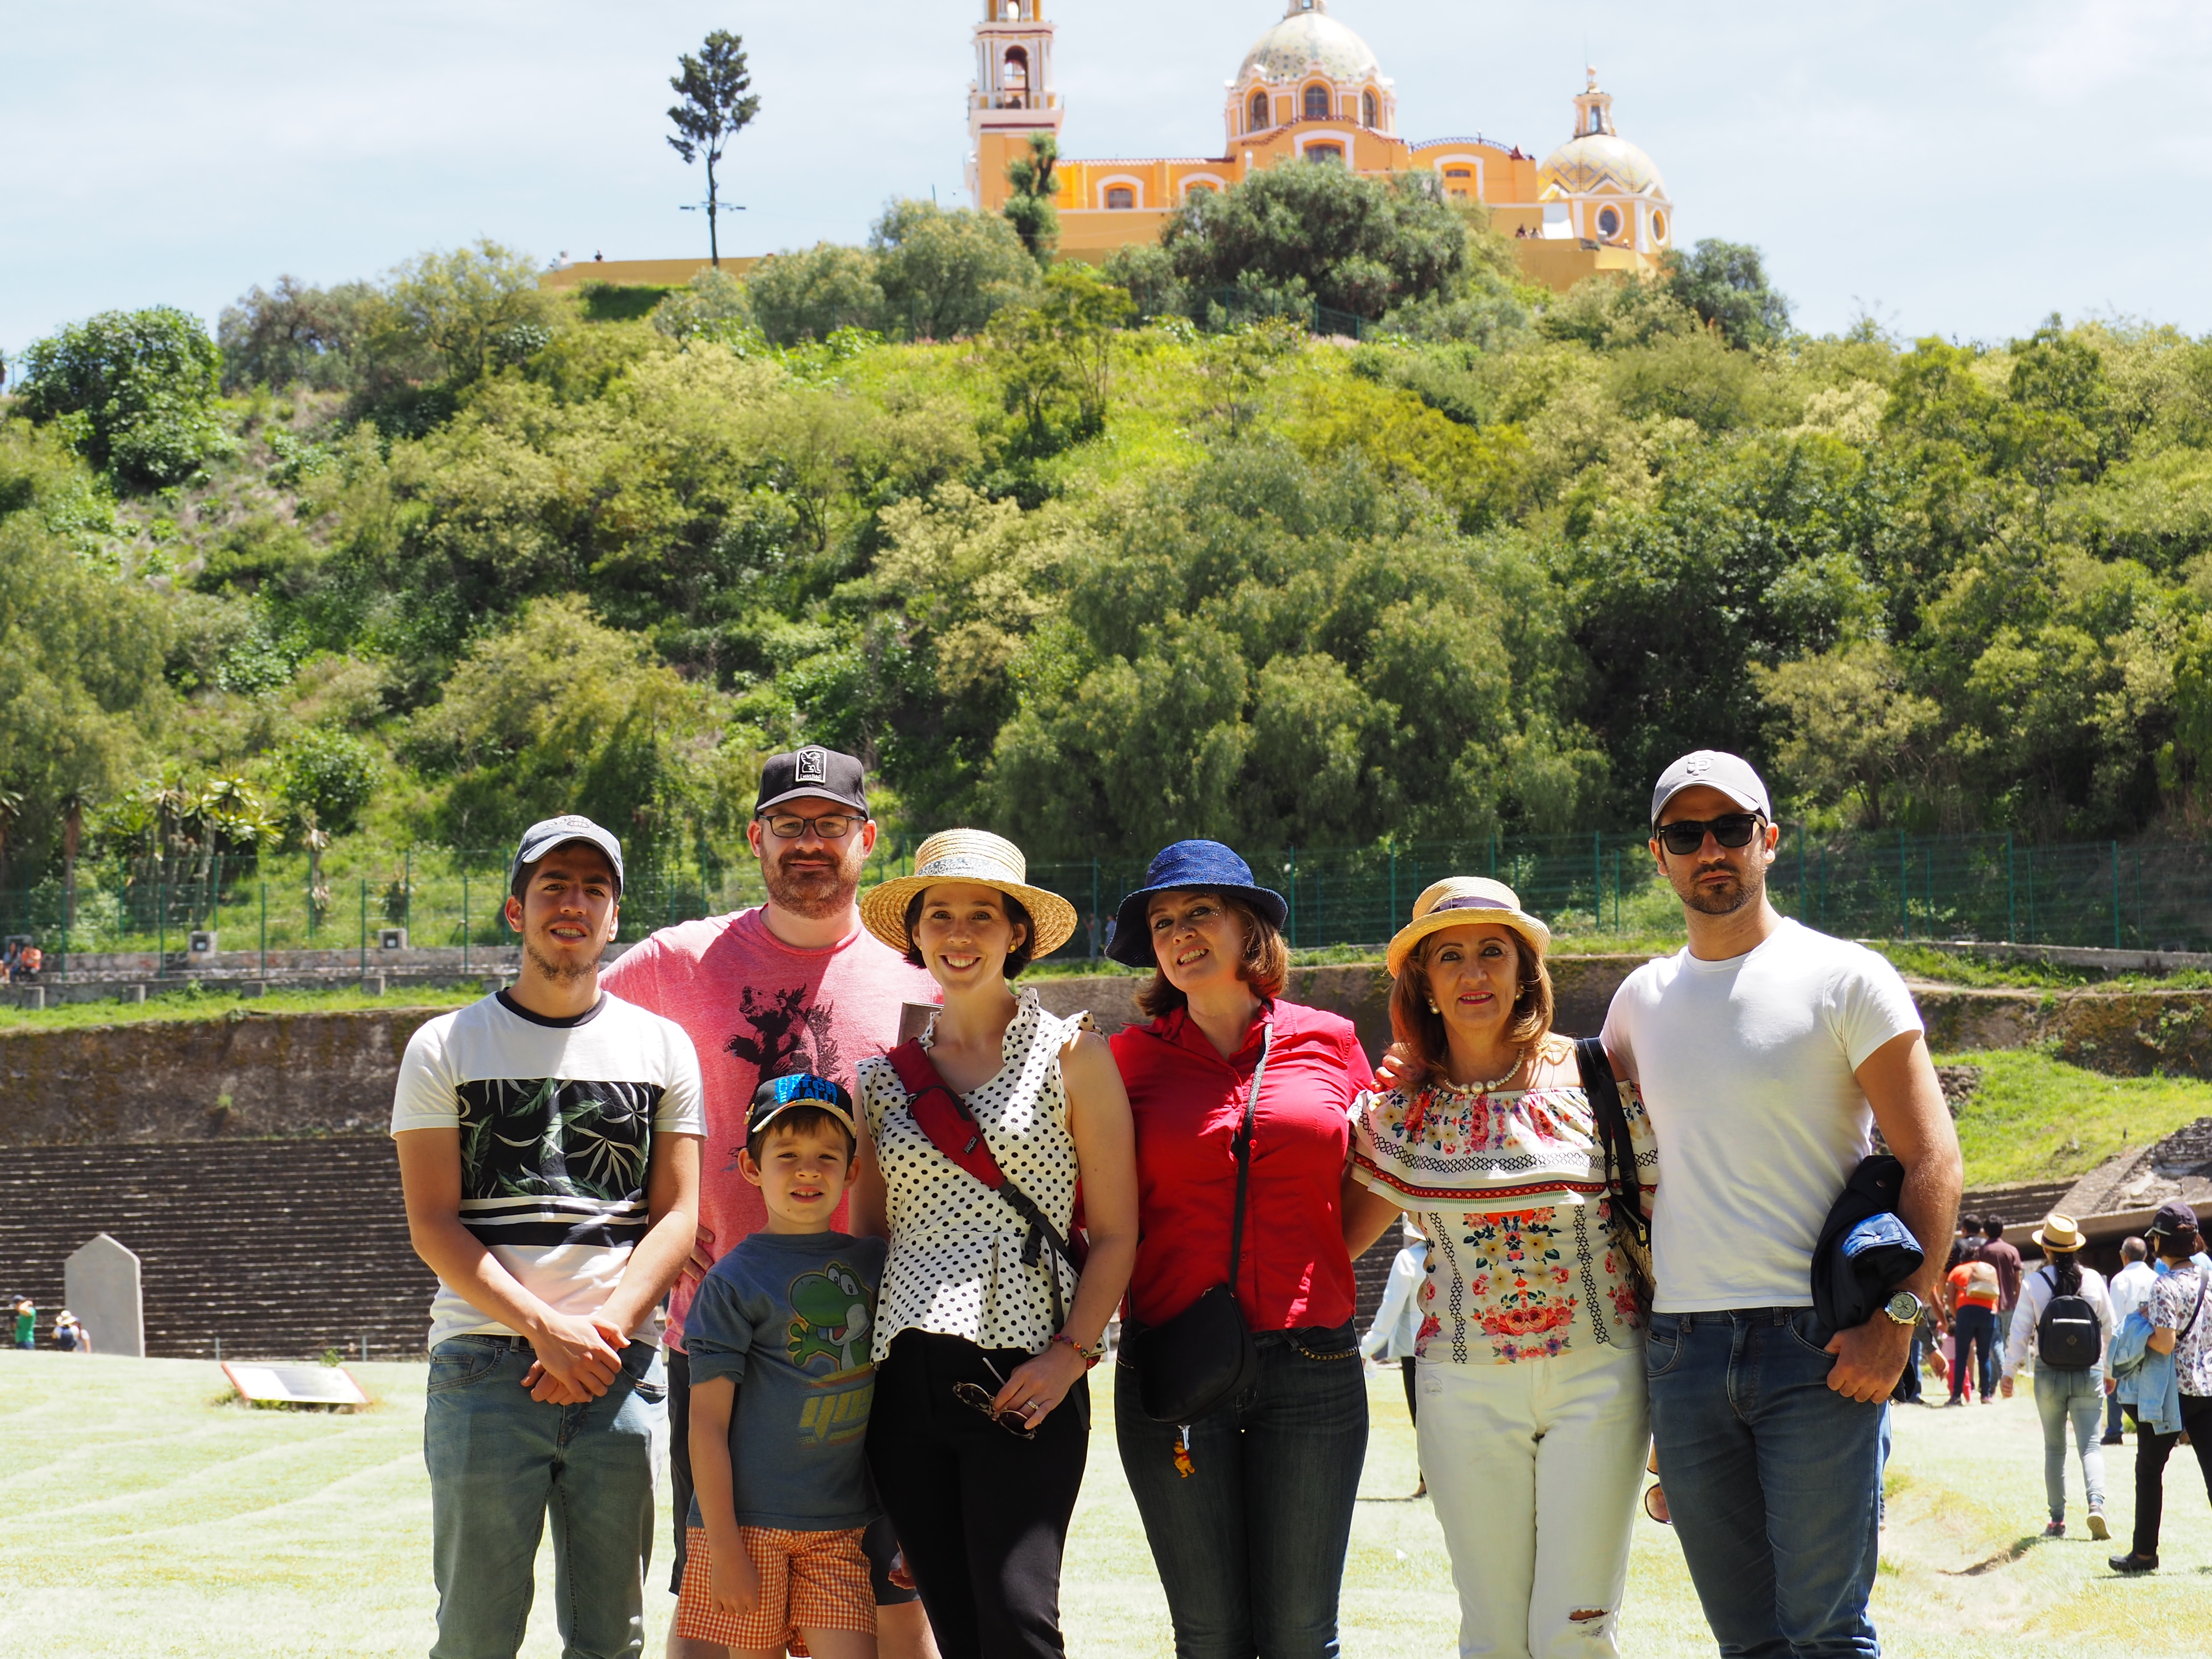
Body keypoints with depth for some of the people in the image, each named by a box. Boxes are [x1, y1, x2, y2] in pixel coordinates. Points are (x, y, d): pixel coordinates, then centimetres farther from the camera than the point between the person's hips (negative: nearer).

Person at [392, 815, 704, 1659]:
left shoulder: (661, 1047, 13)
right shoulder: (447, 1048, 7)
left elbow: (678, 1212, 7)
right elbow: (432, 1225, 0)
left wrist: (607, 1324, -10)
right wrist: (545, 1328, -12)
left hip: (621, 1365, 2)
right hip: (486, 1364, -2)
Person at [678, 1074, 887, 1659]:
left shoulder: (872, 1263, 11)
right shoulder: (734, 1280, -4)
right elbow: (707, 1419, -6)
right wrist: (724, 1546, -11)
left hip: (841, 1528, 4)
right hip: (749, 1522, -4)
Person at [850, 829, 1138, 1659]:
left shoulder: (1070, 1055, 5)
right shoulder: (887, 1076, 15)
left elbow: (1115, 1233, 2)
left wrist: (1071, 1351, -11)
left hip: (1021, 1376, -4)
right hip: (905, 1374, 4)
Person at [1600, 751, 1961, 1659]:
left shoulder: (1845, 980, 0)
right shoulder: (1640, 1000, 14)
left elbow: (1932, 1159, -5)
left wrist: (1897, 1319, -14)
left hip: (1820, 1347, -5)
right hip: (1682, 1351, 5)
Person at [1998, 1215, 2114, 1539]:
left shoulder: (2033, 1284, -6)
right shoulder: (2094, 1280, -1)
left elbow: (2020, 1330, -6)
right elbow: (2110, 1328, 5)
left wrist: (2010, 1372, 4)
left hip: (2049, 1375, 0)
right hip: (2089, 1373, 0)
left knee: (2054, 1448, 11)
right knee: (2091, 1444, 0)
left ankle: (2057, 1520, 11)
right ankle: (2097, 1503, -23)